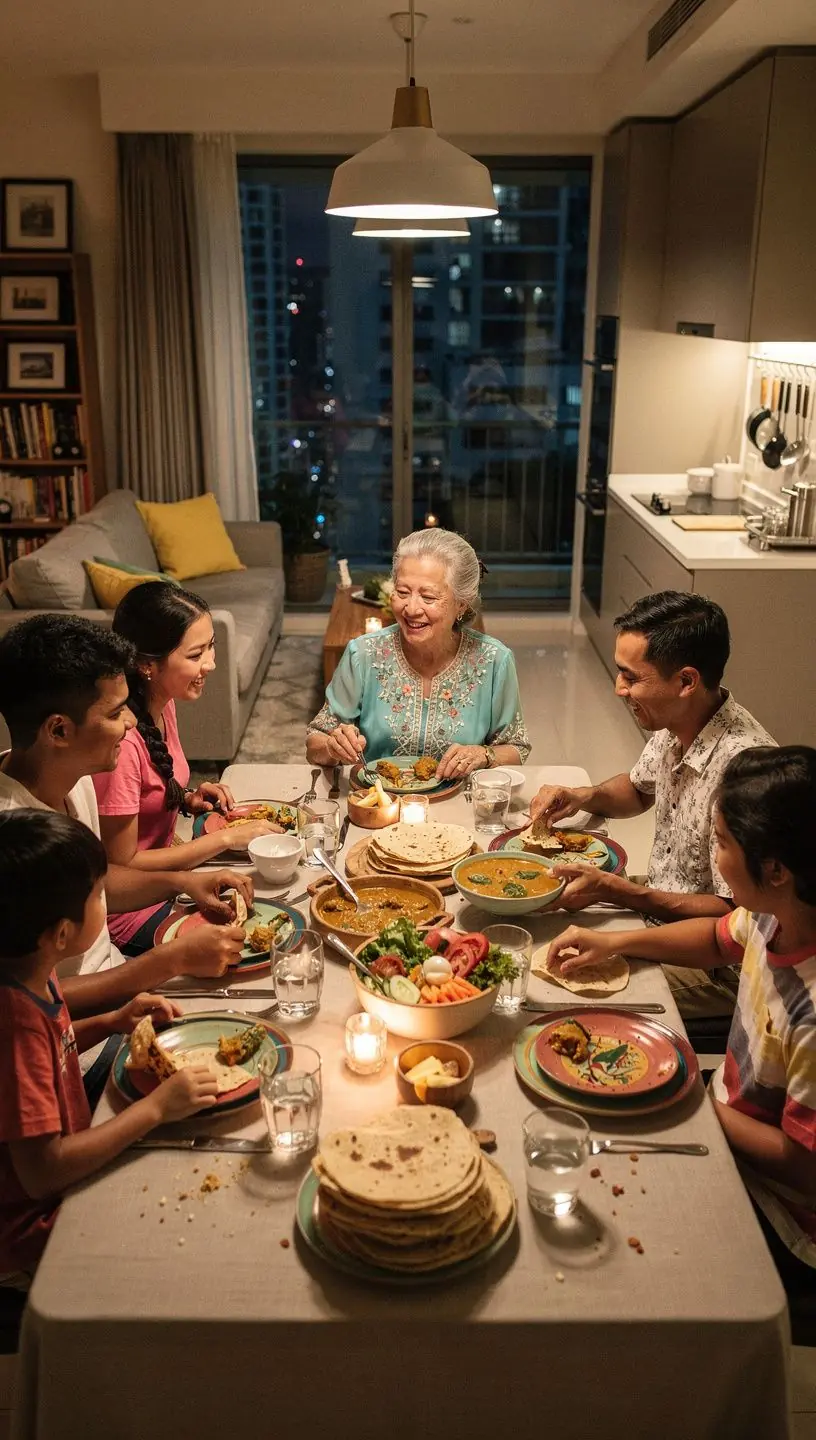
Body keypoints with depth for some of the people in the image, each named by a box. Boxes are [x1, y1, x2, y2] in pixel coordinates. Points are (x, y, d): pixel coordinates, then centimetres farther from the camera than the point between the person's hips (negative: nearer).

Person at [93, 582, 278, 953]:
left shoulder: (162, 703, -1)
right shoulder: (121, 738, -28)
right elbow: (122, 865, -20)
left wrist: (187, 800, -5)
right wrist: (226, 837, -18)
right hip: (129, 912, -8)